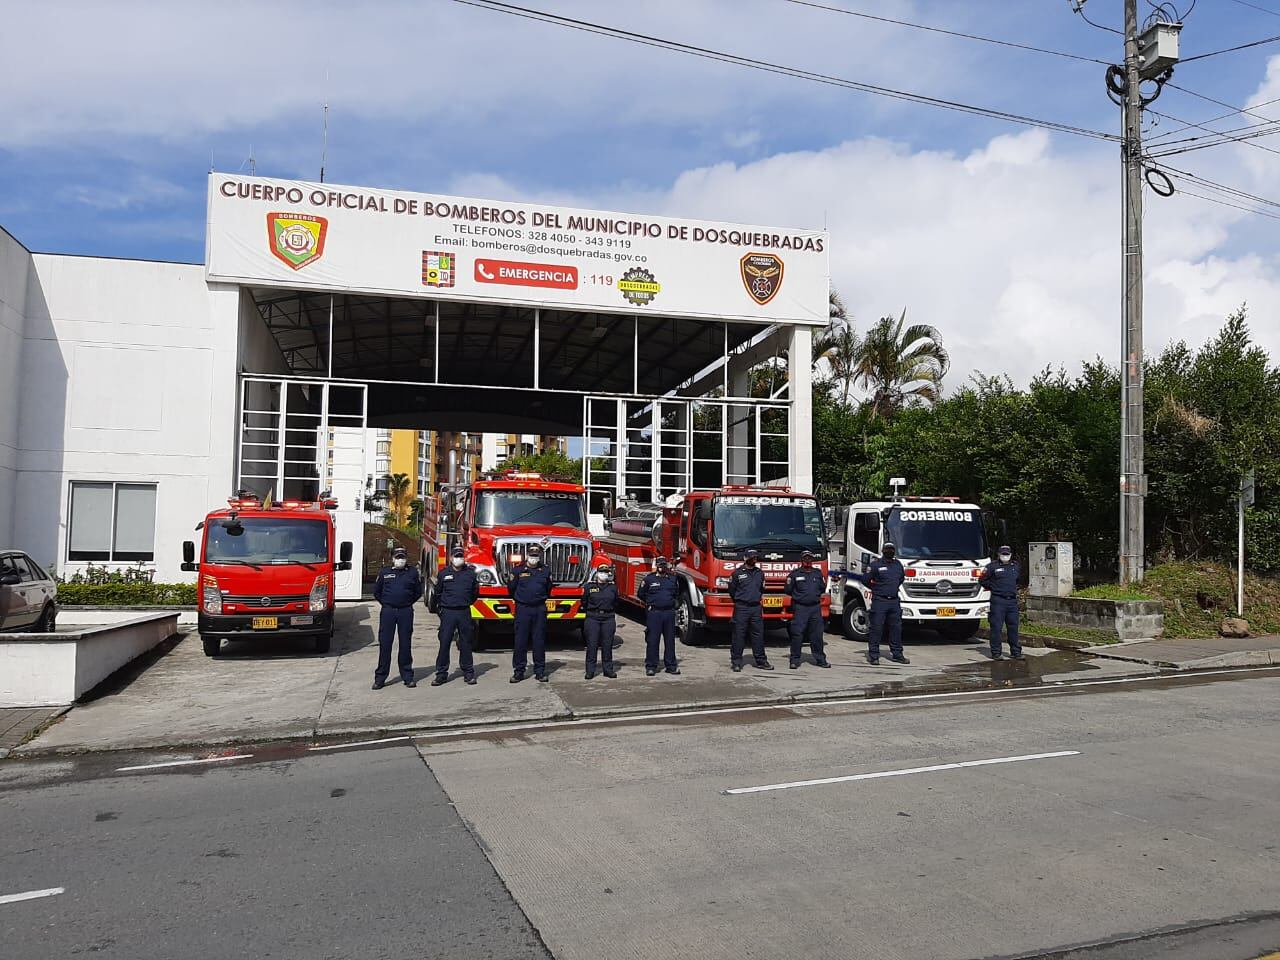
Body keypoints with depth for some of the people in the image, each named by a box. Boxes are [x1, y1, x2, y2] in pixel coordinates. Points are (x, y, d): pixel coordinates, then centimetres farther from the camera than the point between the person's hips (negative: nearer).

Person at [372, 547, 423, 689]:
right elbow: (376, 592, 15)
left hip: (406, 612, 0)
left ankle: (407, 676, 12)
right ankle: (380, 678, 4)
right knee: (384, 644, -1)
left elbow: (418, 592, 15)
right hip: (388, 612, 0)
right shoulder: (384, 572, 6)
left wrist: (408, 603, 9)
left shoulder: (413, 572, 6)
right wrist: (385, 603, 11)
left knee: (405, 644, 4)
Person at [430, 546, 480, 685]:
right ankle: (441, 674, 5)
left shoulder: (470, 573, 4)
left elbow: (475, 592, 17)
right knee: (444, 643, -1)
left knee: (465, 644, 7)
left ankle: (468, 673, 14)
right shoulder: (444, 574, 2)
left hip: (464, 613, 1)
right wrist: (435, 608, 15)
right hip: (448, 612, -1)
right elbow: (436, 593, 10)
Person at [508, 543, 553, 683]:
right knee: (520, 641, -1)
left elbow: (548, 589, 20)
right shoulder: (518, 569, 0)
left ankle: (540, 671, 11)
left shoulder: (544, 571, 8)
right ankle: (518, 671, 6)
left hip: (540, 609, 2)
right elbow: (511, 588, 7)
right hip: (522, 609, -2)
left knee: (539, 641, 5)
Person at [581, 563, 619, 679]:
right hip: (592, 619, -2)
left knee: (607, 645, 4)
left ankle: (608, 669, 12)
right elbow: (584, 603, 11)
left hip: (608, 619, 2)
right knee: (592, 645, -1)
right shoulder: (589, 587, 2)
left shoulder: (613, 588, 8)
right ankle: (590, 670, 5)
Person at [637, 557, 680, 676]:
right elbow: (640, 594, 7)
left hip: (669, 612, 4)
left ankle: (671, 665, 17)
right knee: (652, 640, -1)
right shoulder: (649, 579, -2)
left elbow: (676, 593, 25)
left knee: (670, 640, 8)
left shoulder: (673, 579, 9)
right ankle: (651, 666, 5)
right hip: (654, 613, -3)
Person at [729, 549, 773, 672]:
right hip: (741, 608, -4)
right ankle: (736, 662, 3)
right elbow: (732, 590, 6)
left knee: (758, 634, 7)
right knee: (739, 635, -2)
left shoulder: (760, 573, 12)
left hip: (756, 607, 4)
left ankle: (761, 660, 14)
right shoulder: (737, 573, -3)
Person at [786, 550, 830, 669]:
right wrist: (798, 595, 7)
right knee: (797, 634, -6)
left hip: (816, 607, 3)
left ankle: (820, 659, 16)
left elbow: (823, 588, 20)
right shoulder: (795, 574, 2)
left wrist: (816, 594, 9)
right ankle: (795, 660, -1)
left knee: (817, 634, 7)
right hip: (800, 607, -3)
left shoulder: (818, 573, 13)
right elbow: (787, 590, 3)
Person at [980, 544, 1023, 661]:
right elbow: (982, 580, 3)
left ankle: (1016, 652, 17)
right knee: (996, 627, -4)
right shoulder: (992, 567, -2)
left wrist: (1015, 588, 18)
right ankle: (996, 652, 1)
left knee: (1013, 627, 9)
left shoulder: (1016, 566, 14)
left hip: (1012, 600, 5)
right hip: (998, 601, -5)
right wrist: (993, 588, 1)